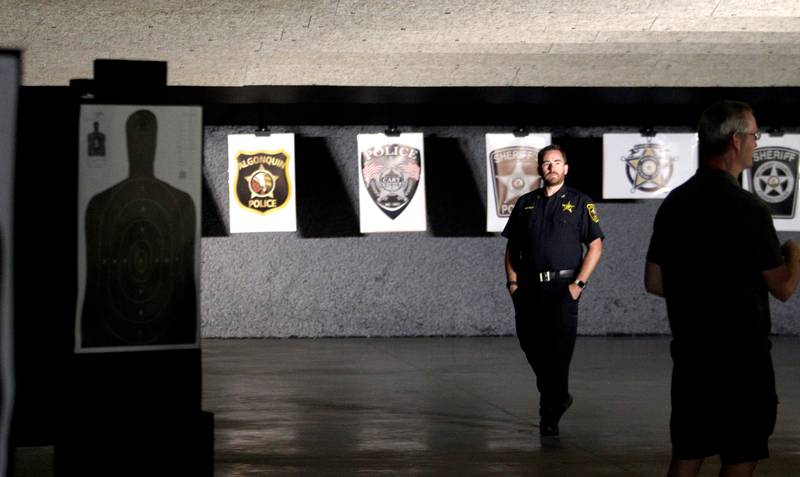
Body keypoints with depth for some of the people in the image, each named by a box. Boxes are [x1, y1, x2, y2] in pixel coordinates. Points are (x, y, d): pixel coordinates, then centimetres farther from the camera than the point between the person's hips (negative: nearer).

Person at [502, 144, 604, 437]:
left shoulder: (579, 203, 4)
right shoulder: (525, 203, 13)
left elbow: (595, 246, 0)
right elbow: (512, 247, 15)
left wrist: (578, 284, -9)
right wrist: (513, 282, 3)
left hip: (562, 287, -4)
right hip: (528, 288, 4)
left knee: (559, 350, -7)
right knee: (530, 345, 6)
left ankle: (549, 417, 2)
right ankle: (558, 398, 30)